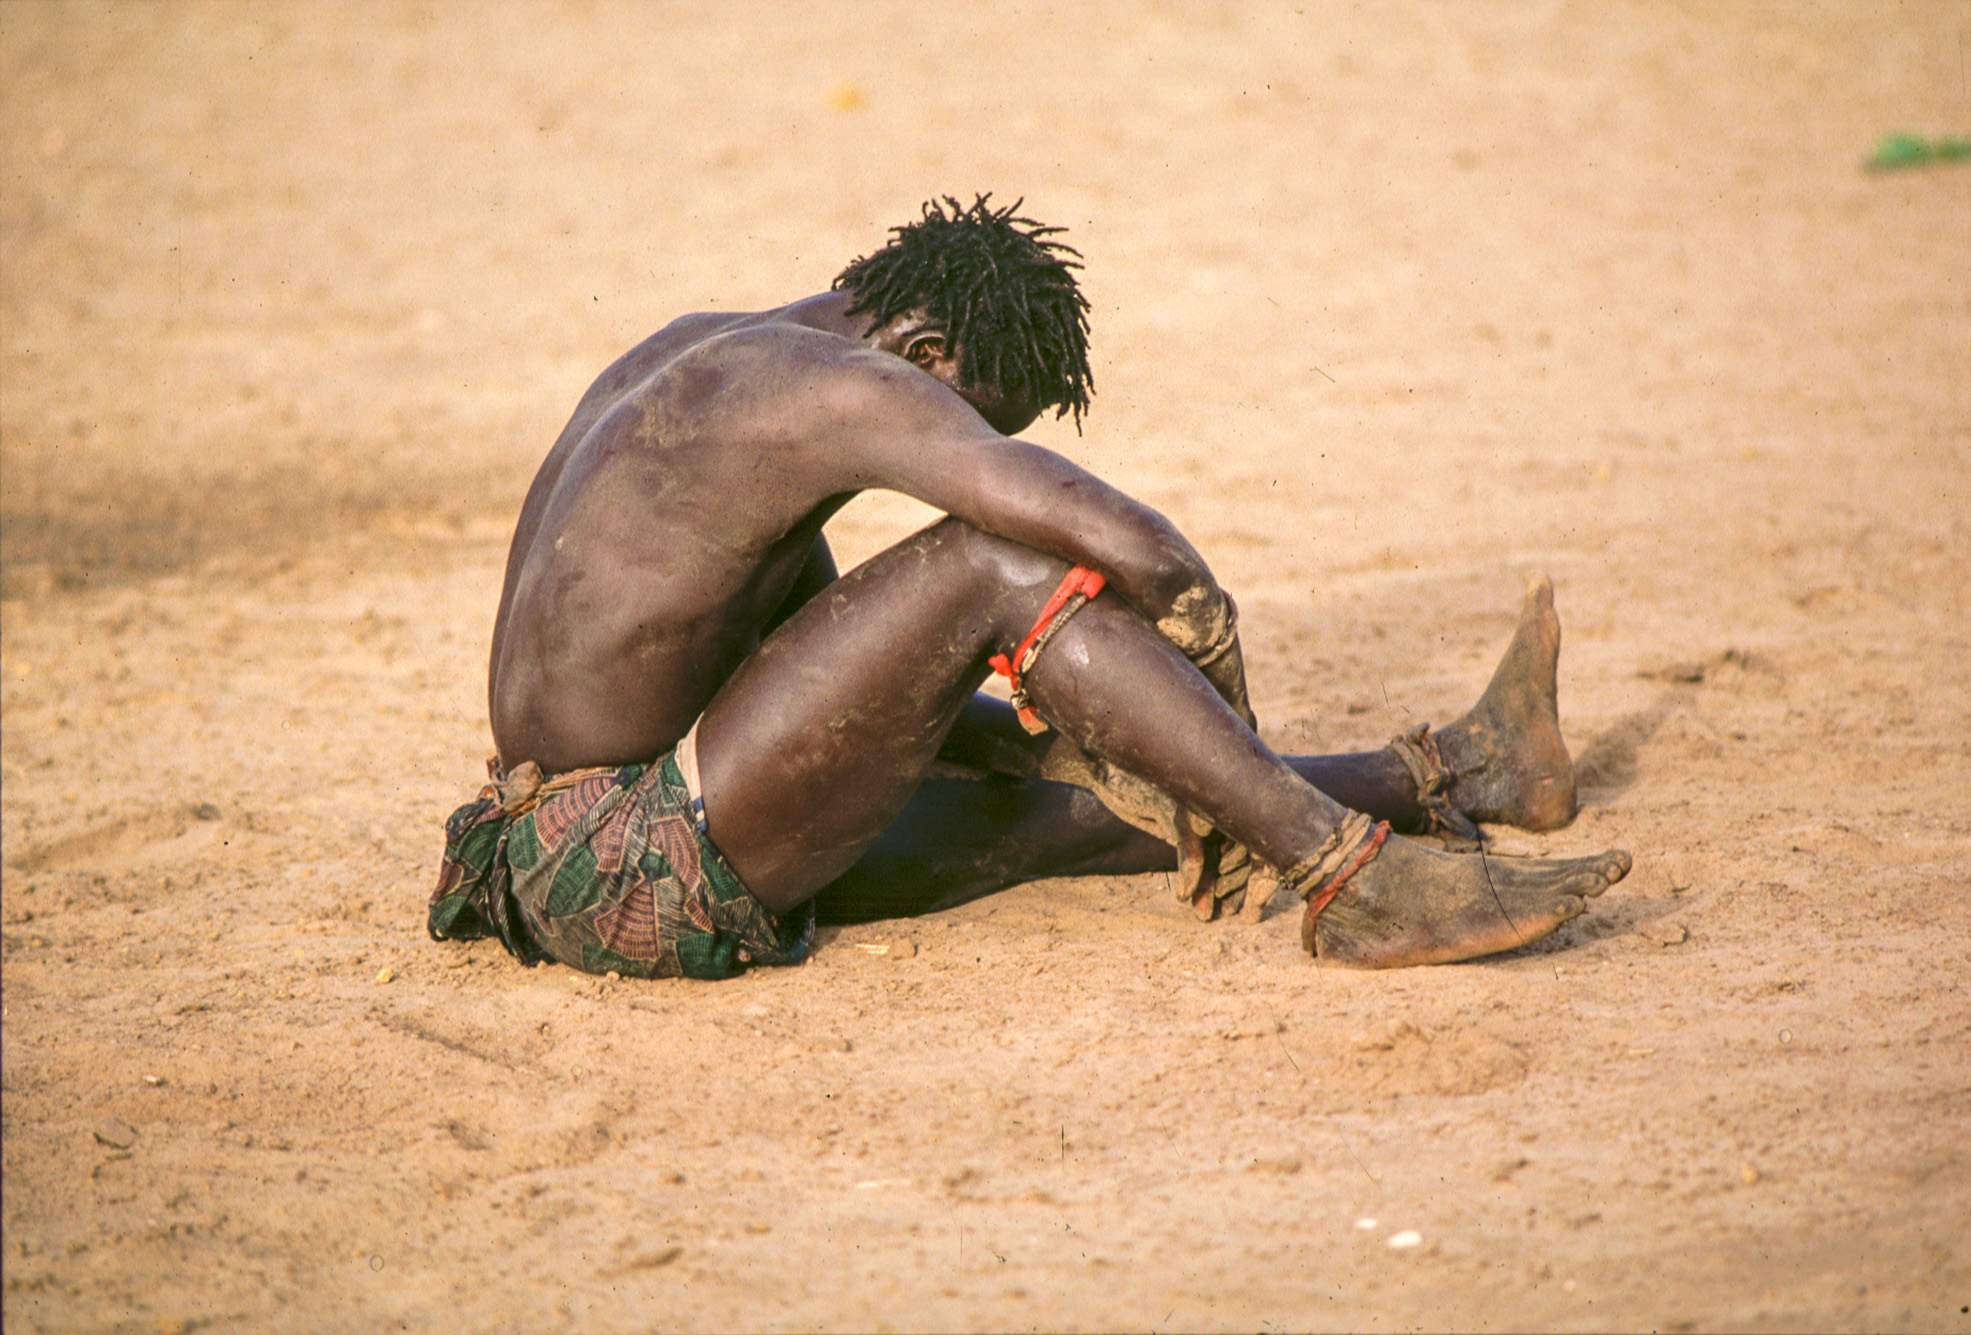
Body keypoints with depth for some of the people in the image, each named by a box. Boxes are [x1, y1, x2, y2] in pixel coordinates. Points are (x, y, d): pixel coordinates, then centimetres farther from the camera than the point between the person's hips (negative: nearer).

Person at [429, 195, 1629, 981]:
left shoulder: (701, 358, 18)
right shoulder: (843, 386, -14)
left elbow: (860, 676, 25)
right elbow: (1144, 553, -20)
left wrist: (1072, 743, 15)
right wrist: (1228, 767, -4)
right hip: (638, 875, -10)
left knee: (1036, 805, 18)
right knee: (1004, 565, -16)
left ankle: (1451, 776, 29)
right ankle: (1360, 885, -15)